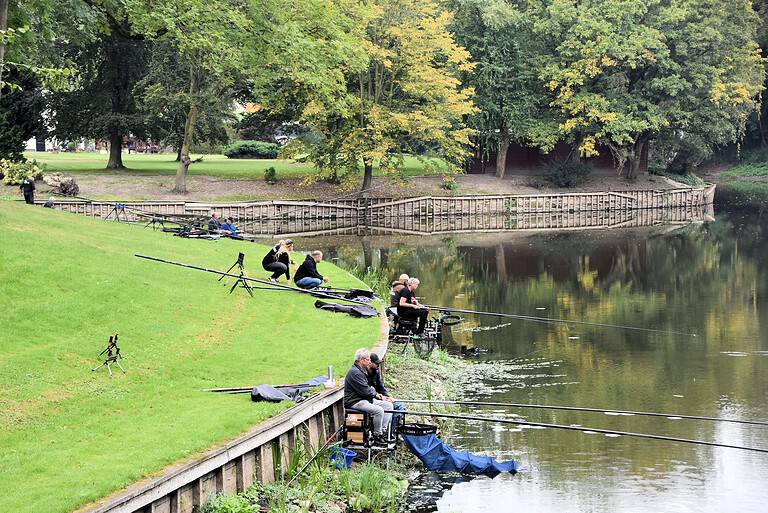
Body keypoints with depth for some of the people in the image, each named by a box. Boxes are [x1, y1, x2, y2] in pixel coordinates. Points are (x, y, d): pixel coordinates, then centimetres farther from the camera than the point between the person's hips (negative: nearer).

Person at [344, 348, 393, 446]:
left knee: (388, 405, 3)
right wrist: (375, 394, -3)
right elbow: (365, 391, -22)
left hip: (365, 399, 11)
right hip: (355, 402, -11)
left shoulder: (362, 370, 15)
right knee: (379, 410, -29)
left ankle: (382, 431, 2)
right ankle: (377, 436, -17)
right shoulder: (355, 372, -20)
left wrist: (375, 394, 5)